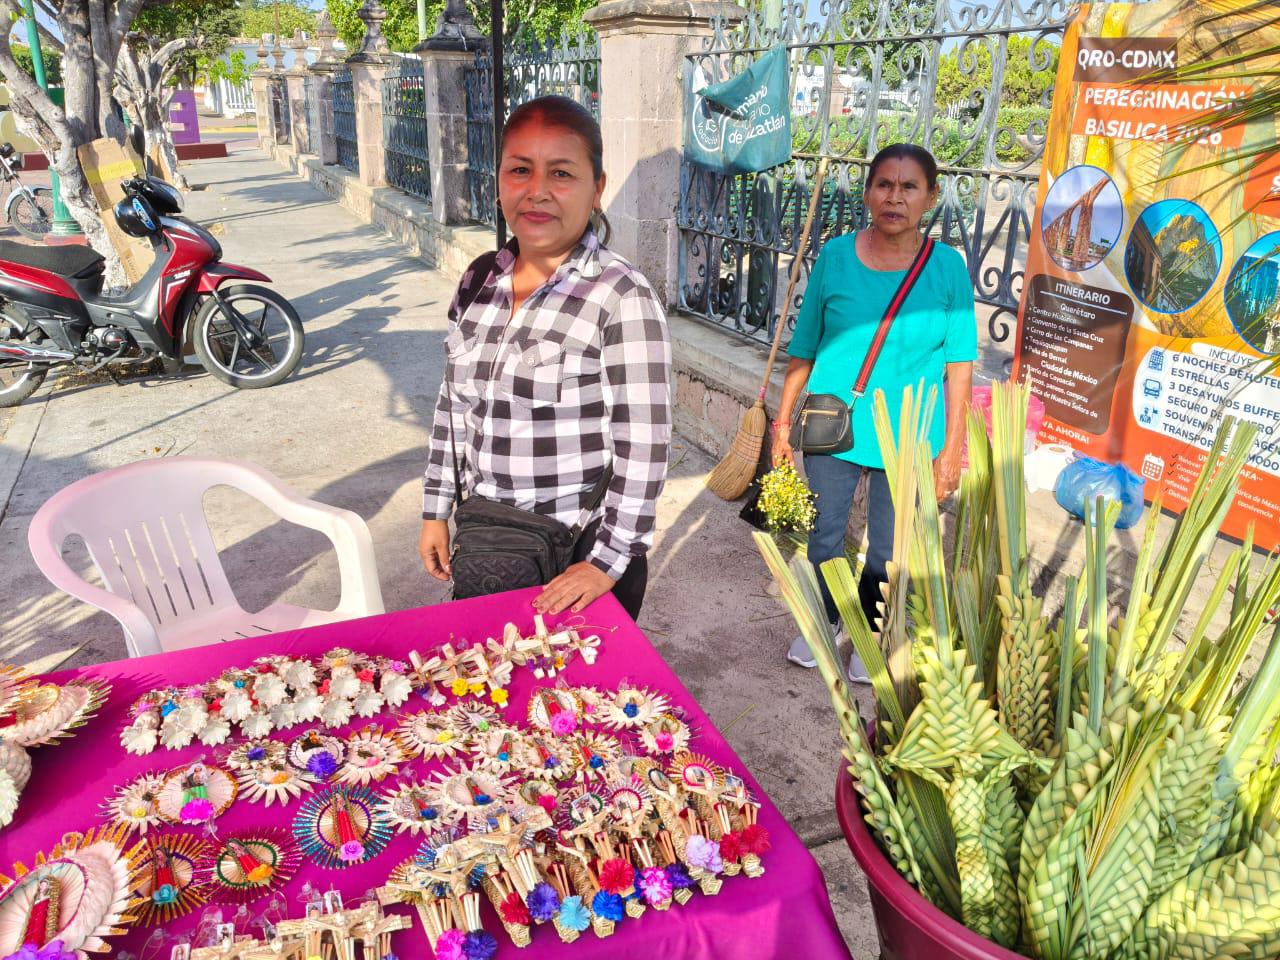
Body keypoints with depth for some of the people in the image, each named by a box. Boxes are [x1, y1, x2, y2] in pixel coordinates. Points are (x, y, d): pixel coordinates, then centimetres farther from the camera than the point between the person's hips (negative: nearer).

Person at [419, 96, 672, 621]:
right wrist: (435, 511, 10)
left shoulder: (622, 296, -18)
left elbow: (643, 446, -18)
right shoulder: (479, 281, 1)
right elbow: (453, 405, 9)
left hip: (582, 555, -5)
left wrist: (607, 562, -17)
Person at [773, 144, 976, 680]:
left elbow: (959, 364, -3)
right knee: (824, 537, 14)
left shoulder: (948, 268, -6)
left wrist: (952, 447, -4)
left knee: (887, 553, 11)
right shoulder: (835, 257, -4)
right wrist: (783, 421, 5)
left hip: (908, 439, -1)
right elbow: (804, 349, 3)